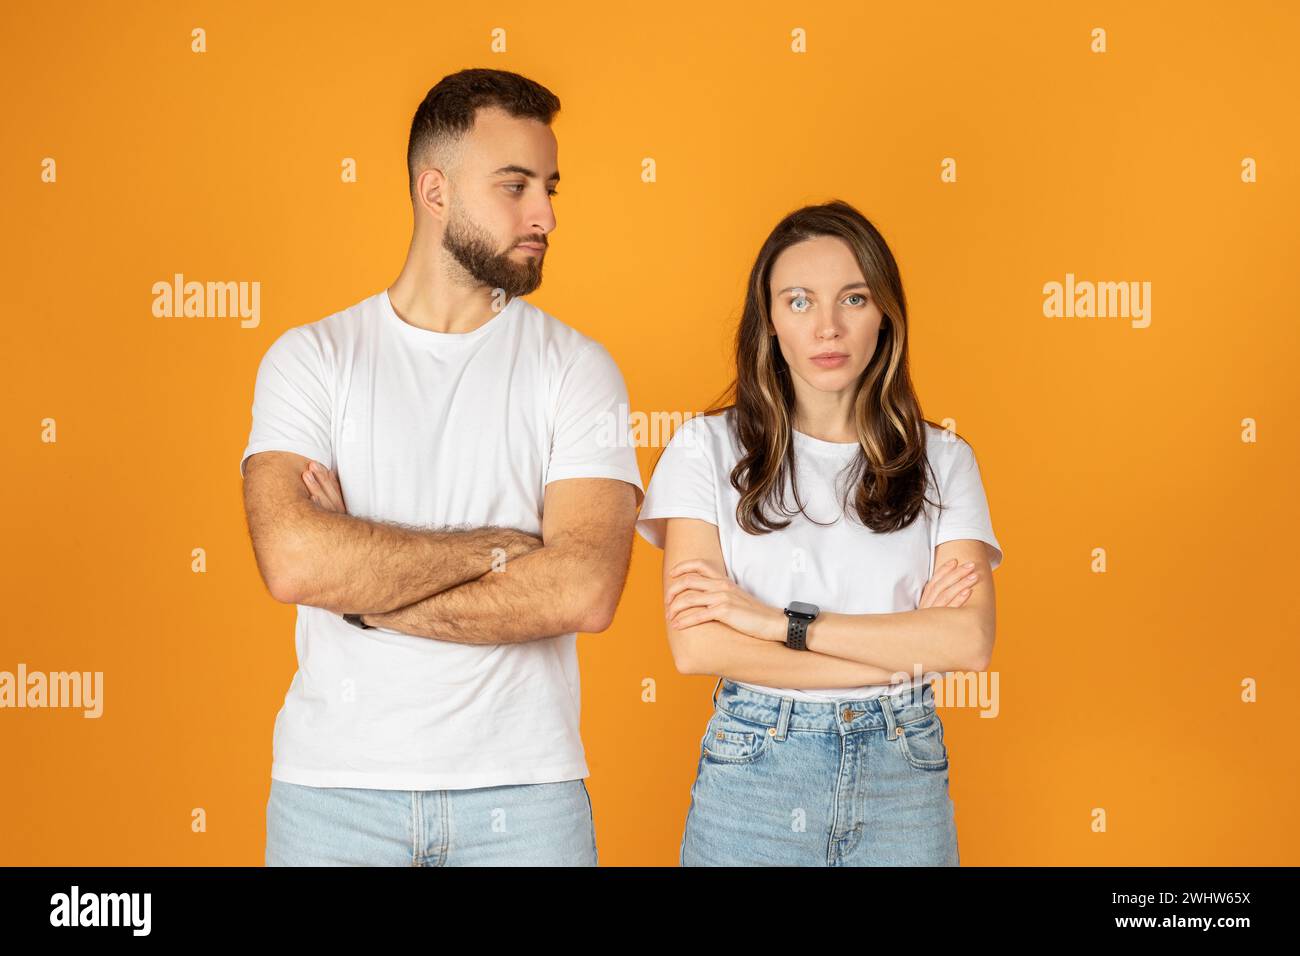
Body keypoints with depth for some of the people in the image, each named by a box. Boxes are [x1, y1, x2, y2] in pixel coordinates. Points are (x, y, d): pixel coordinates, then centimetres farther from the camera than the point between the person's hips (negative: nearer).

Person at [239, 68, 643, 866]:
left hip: (523, 789, 0)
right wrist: (497, 547, -12)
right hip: (336, 785, 0)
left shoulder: (575, 367, -1)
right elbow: (294, 560, -16)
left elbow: (584, 590, -15)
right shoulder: (312, 357, 1)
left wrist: (362, 588, -13)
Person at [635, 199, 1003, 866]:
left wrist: (781, 621, -15)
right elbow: (696, 646, -13)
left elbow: (971, 639, -10)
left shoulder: (942, 461, 4)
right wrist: (903, 648, -10)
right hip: (752, 774, -1)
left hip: (904, 776, 2)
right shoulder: (710, 447, -2)